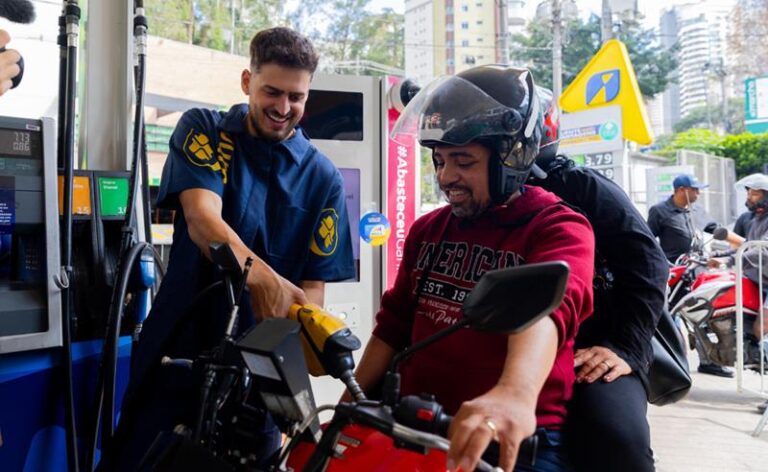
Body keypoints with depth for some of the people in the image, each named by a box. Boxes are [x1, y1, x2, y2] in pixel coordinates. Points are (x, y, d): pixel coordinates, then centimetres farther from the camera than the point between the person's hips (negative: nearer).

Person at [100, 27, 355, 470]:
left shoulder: (322, 177, 0)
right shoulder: (203, 129, -2)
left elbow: (313, 284, -3)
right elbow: (202, 218, -19)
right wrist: (261, 277, -38)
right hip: (178, 351, 0)